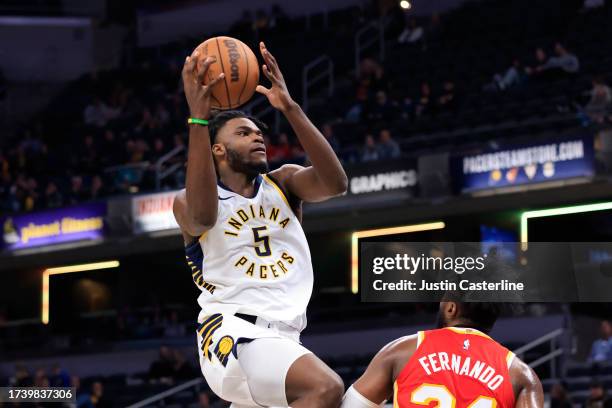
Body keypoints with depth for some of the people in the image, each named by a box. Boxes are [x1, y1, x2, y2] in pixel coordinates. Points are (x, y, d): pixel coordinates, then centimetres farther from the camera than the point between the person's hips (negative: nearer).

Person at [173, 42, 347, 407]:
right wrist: (199, 117, -27)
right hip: (232, 331, -7)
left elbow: (336, 183, -6)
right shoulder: (187, 202, 4)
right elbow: (203, 216, -23)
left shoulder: (282, 184, 16)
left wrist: (290, 108, -14)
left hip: (283, 337, 7)